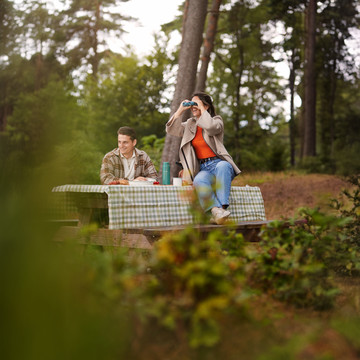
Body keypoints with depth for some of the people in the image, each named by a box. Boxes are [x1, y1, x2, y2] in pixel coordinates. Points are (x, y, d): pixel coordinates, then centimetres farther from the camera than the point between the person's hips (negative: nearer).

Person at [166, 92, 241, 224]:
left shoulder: (217, 120, 8)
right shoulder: (190, 124, 22)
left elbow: (210, 127, -17)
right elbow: (171, 130, 9)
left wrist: (202, 109, -6)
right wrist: (180, 110, 5)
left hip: (219, 163, -2)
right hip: (203, 169, 2)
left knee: (222, 167, -41)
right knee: (199, 181, -36)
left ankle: (223, 207, -44)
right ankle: (216, 209, -43)